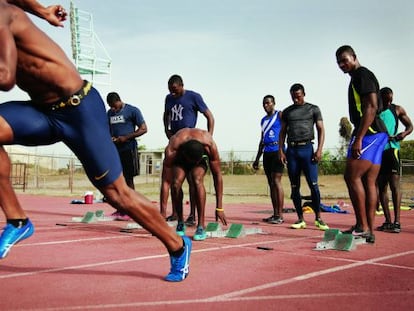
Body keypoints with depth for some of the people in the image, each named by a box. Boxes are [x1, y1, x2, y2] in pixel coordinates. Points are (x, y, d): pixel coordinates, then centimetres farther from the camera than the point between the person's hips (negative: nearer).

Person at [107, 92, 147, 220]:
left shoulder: (132, 111, -5)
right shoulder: (109, 113, 13)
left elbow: (143, 129, -7)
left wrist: (126, 137, -15)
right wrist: (110, 137, 0)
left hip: (128, 149, -6)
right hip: (114, 149, 6)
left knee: (128, 179, -4)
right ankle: (120, 209, 14)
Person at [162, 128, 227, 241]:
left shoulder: (210, 145, -38)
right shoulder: (171, 150, -39)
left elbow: (217, 175, -28)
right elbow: (166, 182, -34)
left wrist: (219, 208, -26)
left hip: (202, 155, 0)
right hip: (179, 158, 0)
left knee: (197, 181, -31)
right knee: (176, 183, -28)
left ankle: (201, 227, -23)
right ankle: (180, 223, -5)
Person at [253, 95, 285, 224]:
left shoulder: (280, 115, 0)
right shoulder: (263, 120, 21)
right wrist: (257, 158, 20)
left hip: (277, 151, -7)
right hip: (266, 153, 7)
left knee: (276, 182, -12)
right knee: (271, 184, 7)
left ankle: (280, 215, -11)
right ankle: (275, 214, 11)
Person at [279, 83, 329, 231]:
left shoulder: (313, 109, 9)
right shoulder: (287, 112, 16)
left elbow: (321, 130, 4)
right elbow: (282, 132, 15)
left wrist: (319, 149, -8)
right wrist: (281, 151, 3)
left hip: (307, 148, -3)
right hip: (292, 150, 3)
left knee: (313, 185, -10)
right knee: (294, 187, 2)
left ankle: (318, 218, 0)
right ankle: (300, 219, 9)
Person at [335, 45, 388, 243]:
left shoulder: (362, 75, -7)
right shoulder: (357, 78, 22)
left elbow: (371, 107, -18)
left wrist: (358, 139, -23)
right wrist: (358, 137, 21)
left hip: (369, 133, -10)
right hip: (376, 134, 10)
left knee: (352, 176, -11)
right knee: (369, 182, 6)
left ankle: (362, 227, -8)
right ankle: (369, 231, 7)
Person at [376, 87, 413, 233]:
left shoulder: (397, 110, 8)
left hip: (391, 149, -3)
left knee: (394, 184, -13)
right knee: (381, 186, 5)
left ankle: (397, 222, -15)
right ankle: (388, 221, 12)